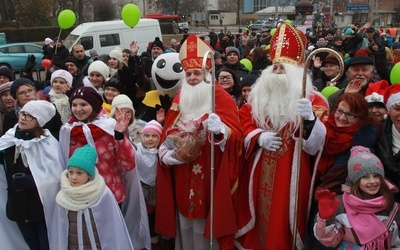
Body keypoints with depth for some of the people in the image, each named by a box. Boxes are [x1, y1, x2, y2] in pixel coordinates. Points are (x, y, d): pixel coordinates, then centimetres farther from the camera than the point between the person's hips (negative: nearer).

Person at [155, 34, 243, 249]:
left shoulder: (221, 98, -7)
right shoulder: (179, 100, 9)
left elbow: (236, 134, -17)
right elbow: (167, 134, 12)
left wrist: (220, 129, -37)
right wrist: (165, 154, -5)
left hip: (210, 176, -5)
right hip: (183, 176, 5)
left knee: (206, 223, 4)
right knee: (185, 222, 14)